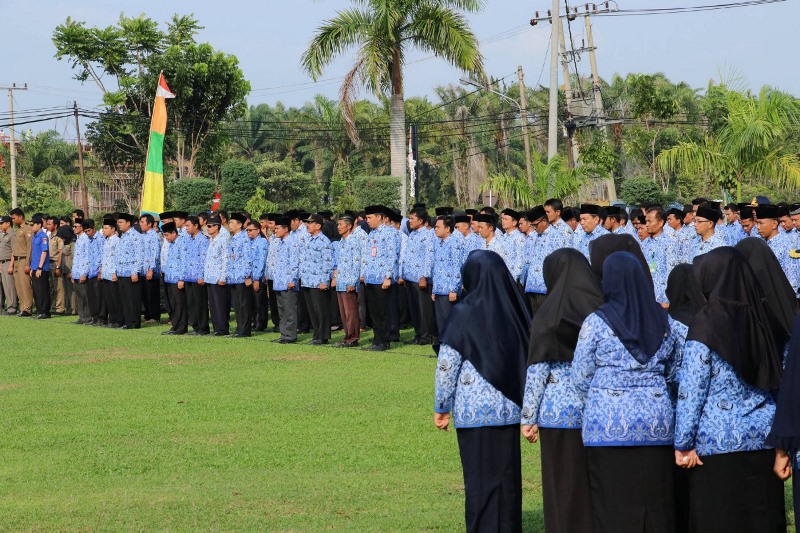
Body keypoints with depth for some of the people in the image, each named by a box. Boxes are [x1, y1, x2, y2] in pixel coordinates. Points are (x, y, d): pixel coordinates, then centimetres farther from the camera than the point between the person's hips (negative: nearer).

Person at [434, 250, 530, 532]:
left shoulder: (464, 314, -11)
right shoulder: (513, 310, 1)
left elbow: (447, 366, -9)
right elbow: (527, 358, 7)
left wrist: (441, 408, 2)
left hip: (474, 412, -4)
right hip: (509, 410, 4)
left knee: (480, 479, 4)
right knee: (508, 476, 11)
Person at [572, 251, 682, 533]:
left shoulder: (597, 322, -7)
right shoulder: (663, 320, 5)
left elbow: (581, 377, 0)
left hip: (610, 424, -3)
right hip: (657, 422, 3)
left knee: (614, 504, 2)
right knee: (655, 503, 7)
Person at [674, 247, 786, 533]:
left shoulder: (707, 322, -11)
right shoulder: (764, 315, 6)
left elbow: (691, 390, -11)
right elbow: (779, 379, 11)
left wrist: (683, 444, -6)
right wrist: (781, 437, 17)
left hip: (718, 441, -5)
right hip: (763, 436, 5)